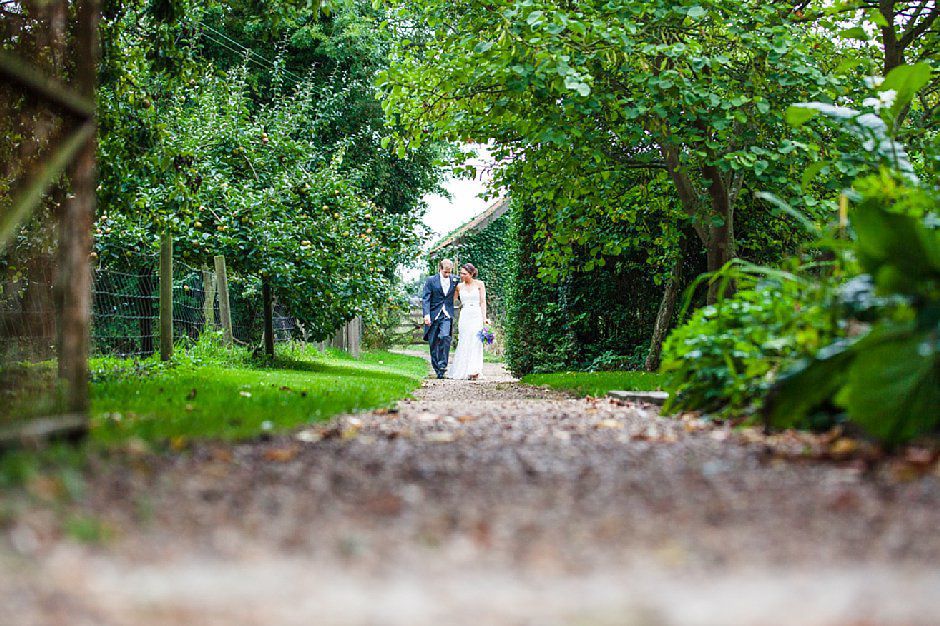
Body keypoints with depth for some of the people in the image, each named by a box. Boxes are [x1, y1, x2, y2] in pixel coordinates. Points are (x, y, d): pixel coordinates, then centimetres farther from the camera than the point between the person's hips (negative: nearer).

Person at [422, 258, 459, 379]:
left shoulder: (454, 281, 7)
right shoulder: (431, 280, 0)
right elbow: (425, 298, -5)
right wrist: (426, 314, -16)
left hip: (447, 315, 0)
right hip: (433, 315, 0)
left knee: (445, 337, -22)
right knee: (433, 343, 3)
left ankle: (442, 364, -16)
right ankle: (437, 369, 13)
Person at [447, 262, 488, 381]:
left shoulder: (479, 284, 3)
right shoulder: (459, 286, 10)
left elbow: (483, 302, 0)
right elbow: (453, 300, 19)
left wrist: (484, 317, -8)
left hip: (476, 315, -2)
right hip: (464, 316, 2)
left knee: (475, 342, -10)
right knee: (464, 343, -2)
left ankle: (474, 371, -11)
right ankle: (463, 372, 1)